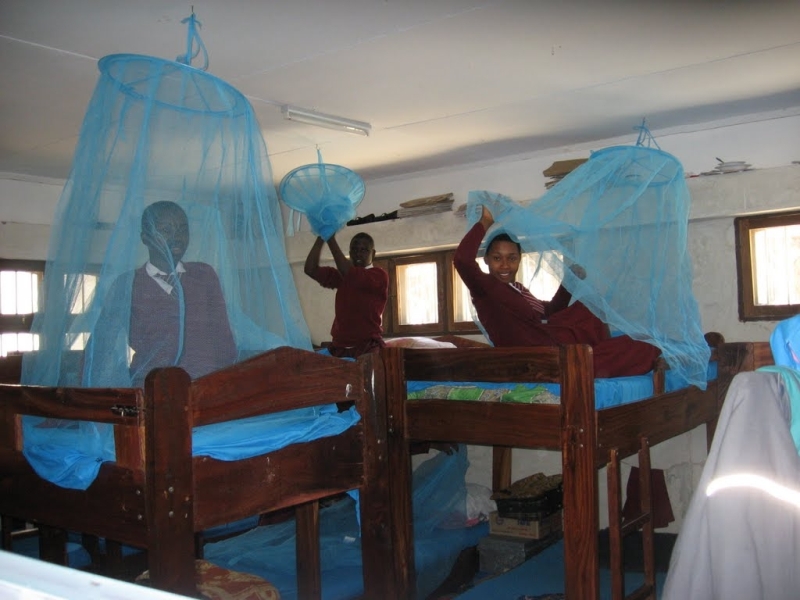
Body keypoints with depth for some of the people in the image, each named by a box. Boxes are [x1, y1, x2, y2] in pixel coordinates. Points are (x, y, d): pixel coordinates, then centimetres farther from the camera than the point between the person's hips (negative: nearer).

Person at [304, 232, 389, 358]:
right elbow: (311, 269, 5)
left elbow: (349, 273, -19)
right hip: (339, 347, 6)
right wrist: (321, 238, -4)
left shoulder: (379, 275, -3)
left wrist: (331, 238, -16)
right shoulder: (341, 276, 15)